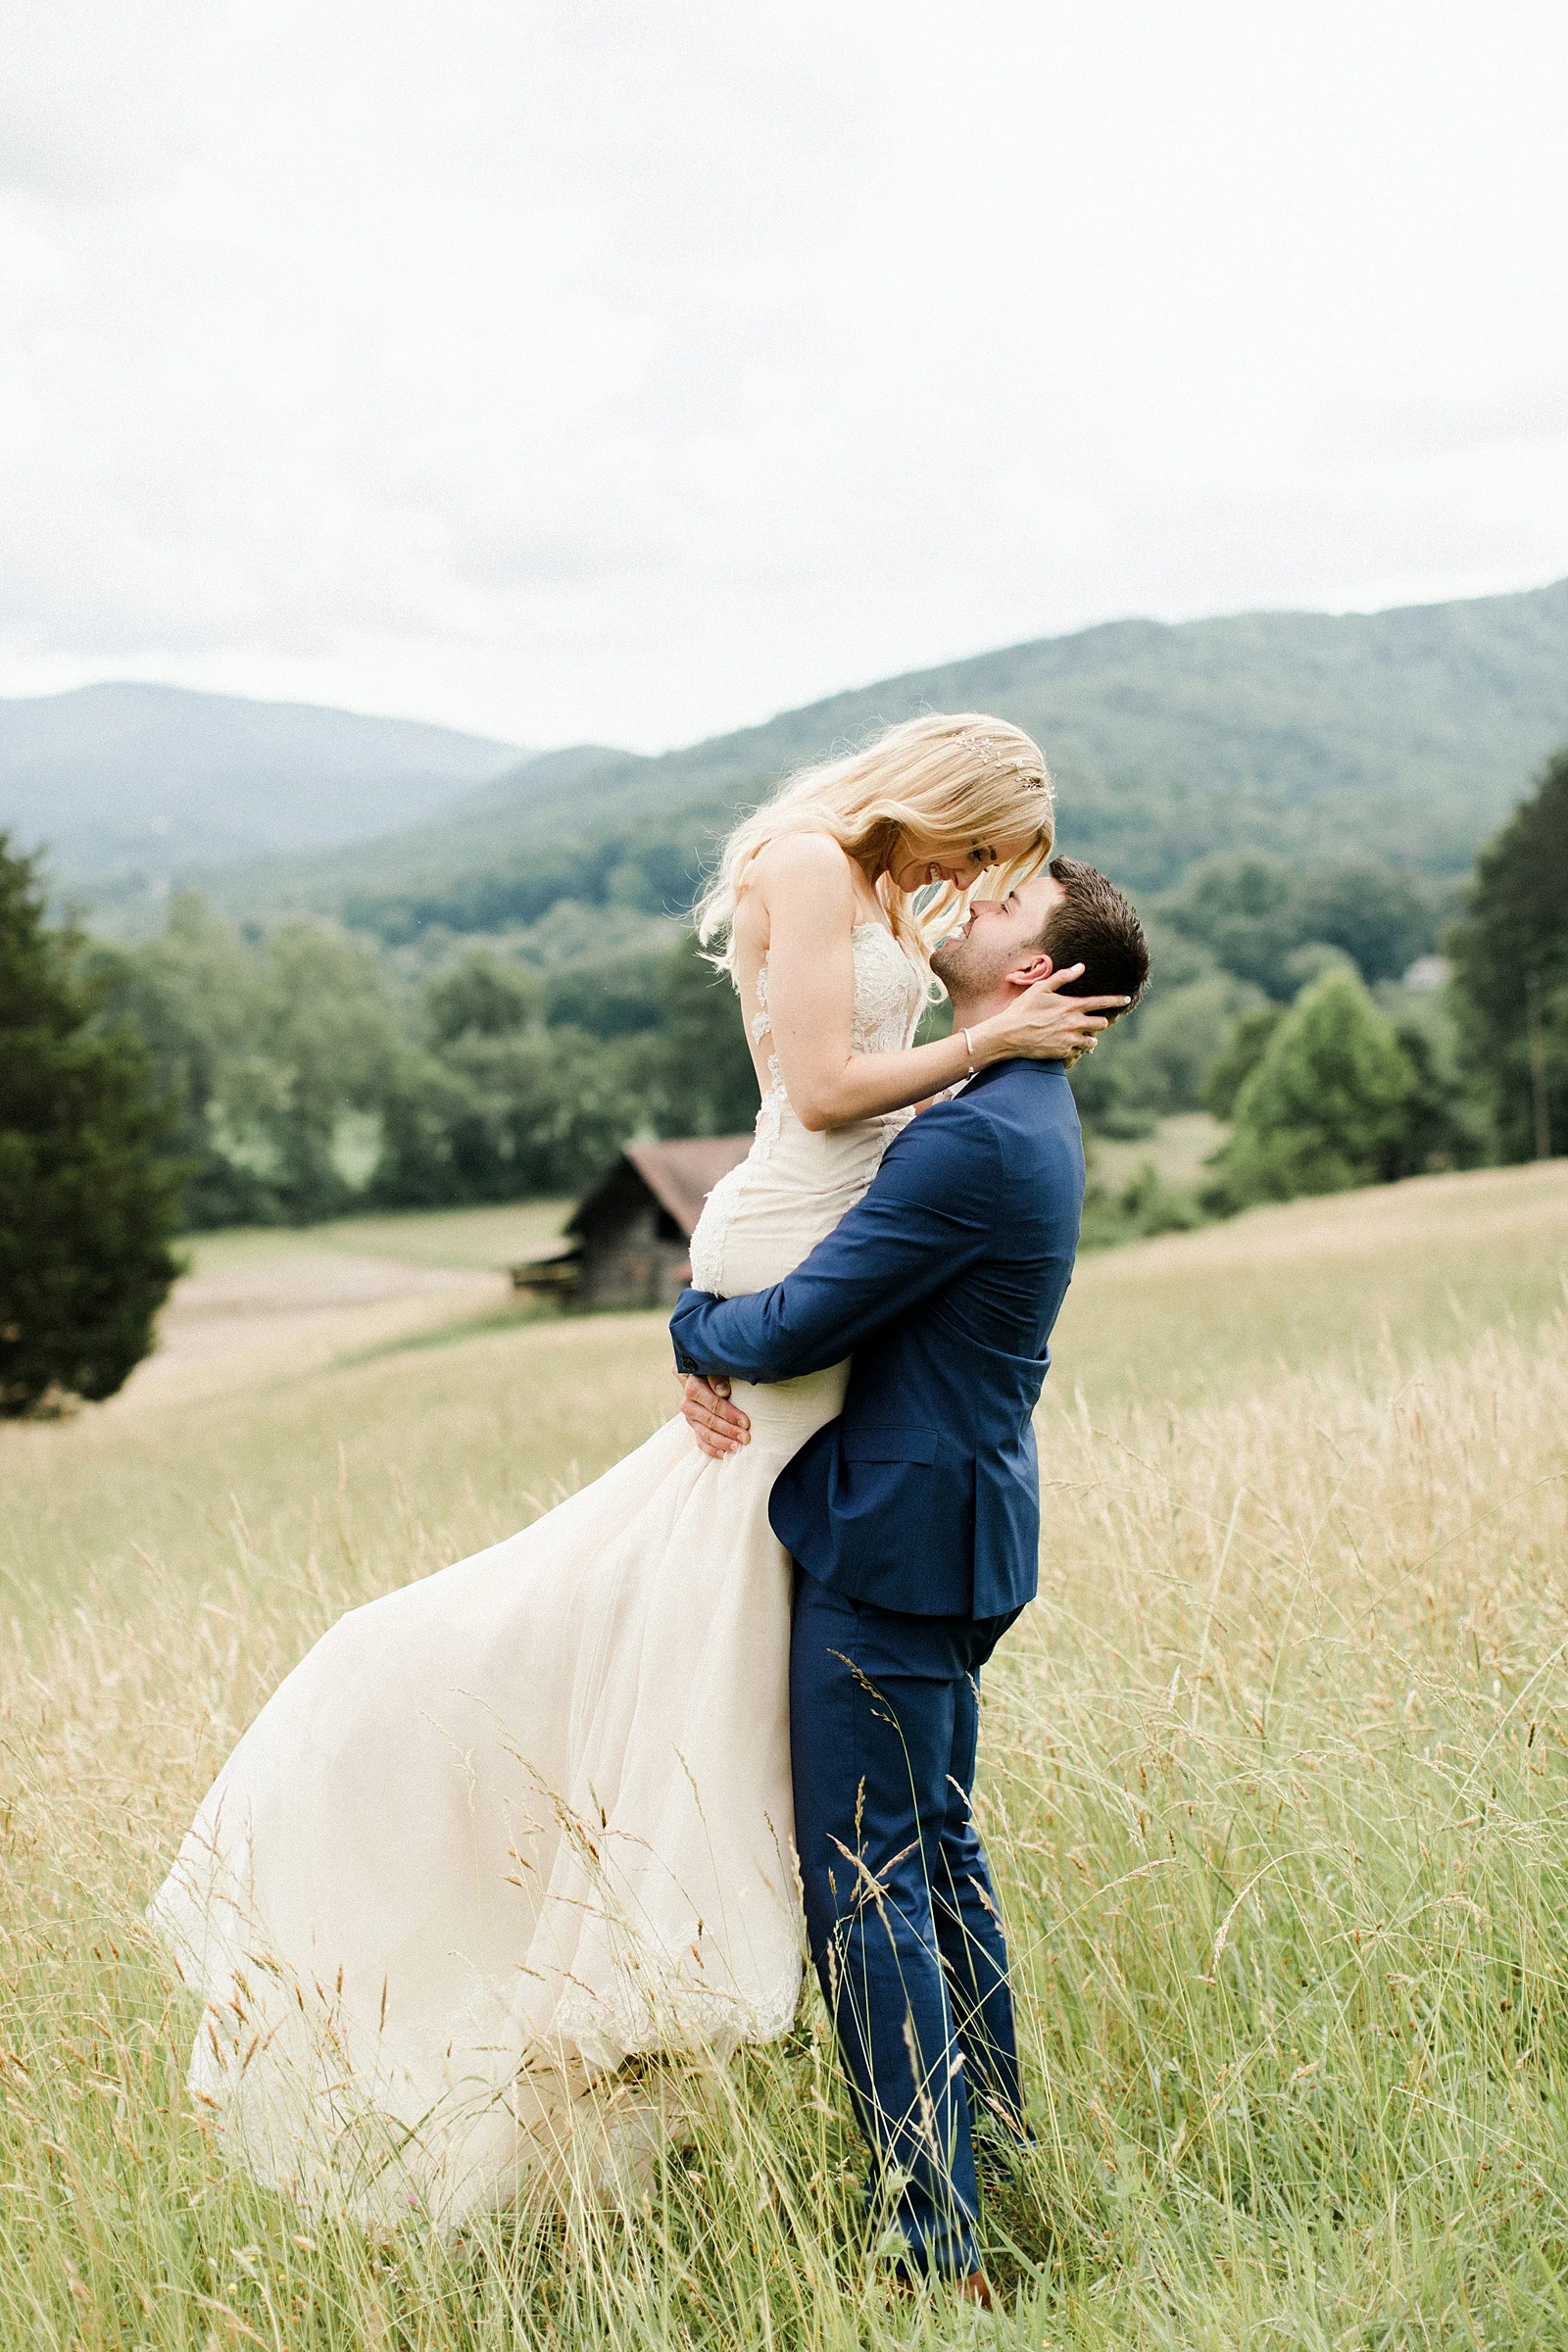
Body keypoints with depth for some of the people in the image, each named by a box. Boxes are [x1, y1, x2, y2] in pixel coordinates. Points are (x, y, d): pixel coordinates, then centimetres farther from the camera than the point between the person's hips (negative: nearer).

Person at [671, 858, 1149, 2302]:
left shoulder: (977, 1139, -22)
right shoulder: (1022, 1118, 12)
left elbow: (794, 1328, -22)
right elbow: (842, 1269, 16)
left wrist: (694, 1326, 0)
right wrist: (724, 1355, -2)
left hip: (898, 1542, -10)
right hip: (950, 1535, 10)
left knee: (866, 1888, -5)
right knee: (939, 1858, 20)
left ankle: (940, 2249, 1)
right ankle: (994, 2150, 33)